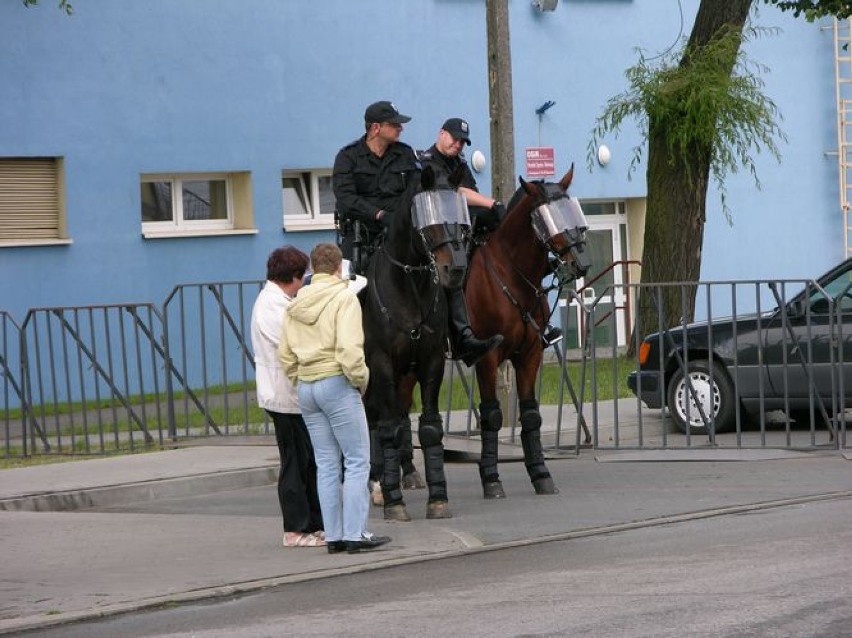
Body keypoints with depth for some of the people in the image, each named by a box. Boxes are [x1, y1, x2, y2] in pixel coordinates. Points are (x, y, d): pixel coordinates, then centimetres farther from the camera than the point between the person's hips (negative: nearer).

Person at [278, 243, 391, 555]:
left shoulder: (296, 304, 11)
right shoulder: (344, 298, -9)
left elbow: (285, 355, 9)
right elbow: (349, 348, -19)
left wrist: (301, 382, 15)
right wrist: (360, 380, -6)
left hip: (306, 388, 7)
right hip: (336, 383, -7)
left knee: (327, 465, 10)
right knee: (357, 460, -2)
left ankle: (333, 535, 9)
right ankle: (355, 533, -7)